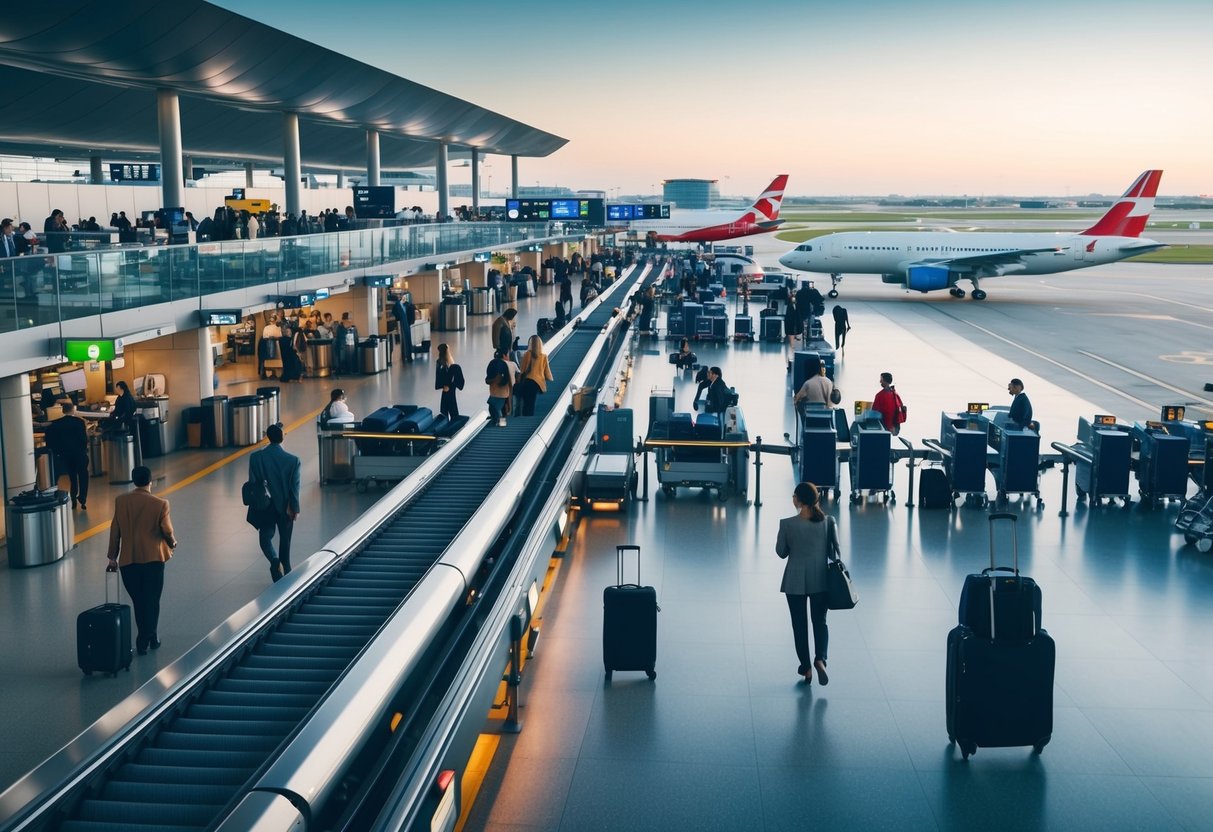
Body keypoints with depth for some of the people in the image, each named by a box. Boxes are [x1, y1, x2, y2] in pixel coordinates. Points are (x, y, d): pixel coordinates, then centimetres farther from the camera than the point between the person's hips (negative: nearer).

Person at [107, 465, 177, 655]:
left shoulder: (120, 501, -2)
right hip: (153, 559, -3)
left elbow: (115, 530, 2)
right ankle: (144, 642, 8)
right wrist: (172, 543, 16)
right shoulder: (160, 504, -10)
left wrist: (113, 557, 11)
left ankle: (150, 638, 20)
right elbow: (167, 532, -7)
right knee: (151, 602, 8)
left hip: (128, 561, 3)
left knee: (138, 603, 15)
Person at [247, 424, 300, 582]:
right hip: (285, 507, 0)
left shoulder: (255, 457, -10)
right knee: (285, 540, 16)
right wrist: (295, 509, -6)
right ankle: (286, 571, 23)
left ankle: (275, 560, -13)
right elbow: (295, 486, -12)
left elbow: (252, 483, -7)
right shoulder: (293, 460, -12)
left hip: (265, 506, 0)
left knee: (265, 537, 14)